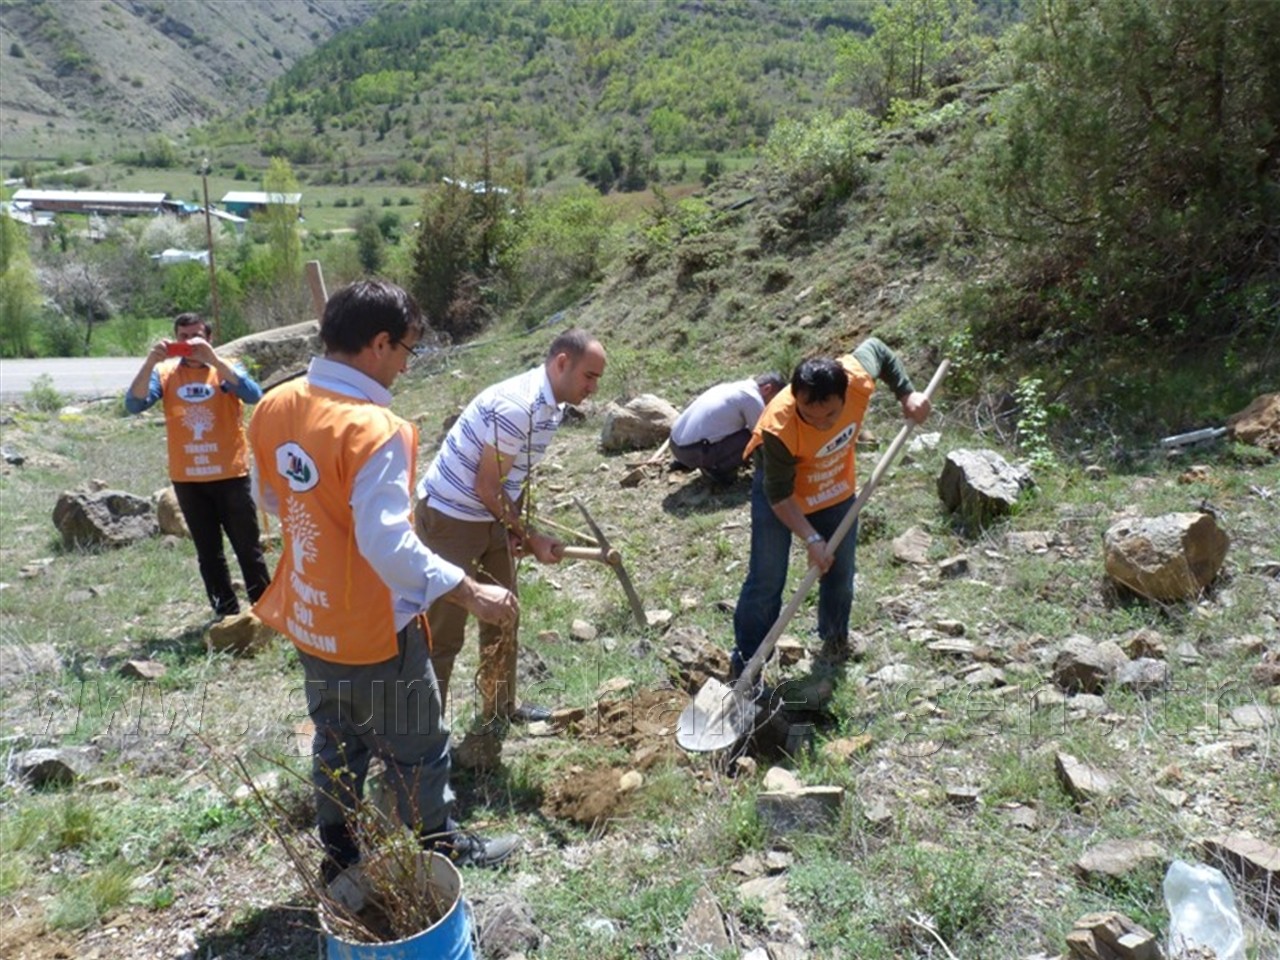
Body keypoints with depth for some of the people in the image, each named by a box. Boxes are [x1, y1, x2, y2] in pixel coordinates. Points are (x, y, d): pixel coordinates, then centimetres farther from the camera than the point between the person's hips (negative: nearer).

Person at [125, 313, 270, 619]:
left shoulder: (225, 369, -3)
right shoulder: (165, 373, 2)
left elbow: (253, 395, -22)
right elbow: (134, 405, -11)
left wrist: (213, 358, -28)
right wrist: (150, 362, -23)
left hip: (230, 475, -3)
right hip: (187, 479, 3)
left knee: (247, 547, 6)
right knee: (208, 551, 12)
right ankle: (226, 612, 23)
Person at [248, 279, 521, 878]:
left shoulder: (274, 407, -3)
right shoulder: (373, 429, -28)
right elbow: (388, 546, -33)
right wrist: (470, 592, -28)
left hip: (309, 621, 8)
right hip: (372, 632, -7)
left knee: (336, 743, 25)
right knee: (416, 750, 15)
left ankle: (338, 853, 41)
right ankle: (439, 851, 34)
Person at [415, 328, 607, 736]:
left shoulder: (551, 405, 2)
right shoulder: (517, 406, -28)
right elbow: (487, 487, -22)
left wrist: (518, 528, 2)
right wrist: (532, 538, -14)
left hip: (490, 518, 10)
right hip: (450, 519, -10)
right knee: (442, 635, 0)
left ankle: (500, 708, 36)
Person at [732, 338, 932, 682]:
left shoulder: (858, 377, -32)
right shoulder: (779, 429, -42)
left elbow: (876, 348, -6)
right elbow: (779, 495, -27)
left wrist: (907, 394, -9)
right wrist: (811, 539, -31)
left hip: (838, 489, 5)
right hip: (781, 489, -4)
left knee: (840, 573, 16)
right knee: (766, 582, -3)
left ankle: (835, 640, 43)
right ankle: (745, 666, 12)